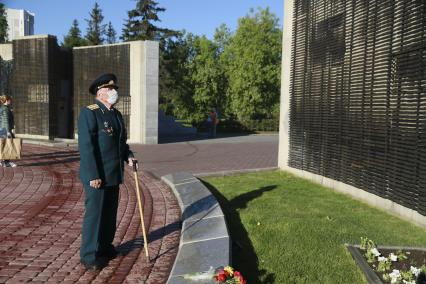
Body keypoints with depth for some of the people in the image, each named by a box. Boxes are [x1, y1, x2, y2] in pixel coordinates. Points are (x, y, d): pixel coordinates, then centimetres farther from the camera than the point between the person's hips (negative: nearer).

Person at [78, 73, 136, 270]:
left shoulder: (116, 114, 13)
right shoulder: (89, 113, -13)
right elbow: (86, 146, -18)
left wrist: (128, 155, 3)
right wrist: (93, 175, -22)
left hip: (114, 174, 8)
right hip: (97, 175, -8)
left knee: (110, 212, 15)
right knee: (94, 213, 0)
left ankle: (105, 247, 30)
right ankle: (89, 255, 12)